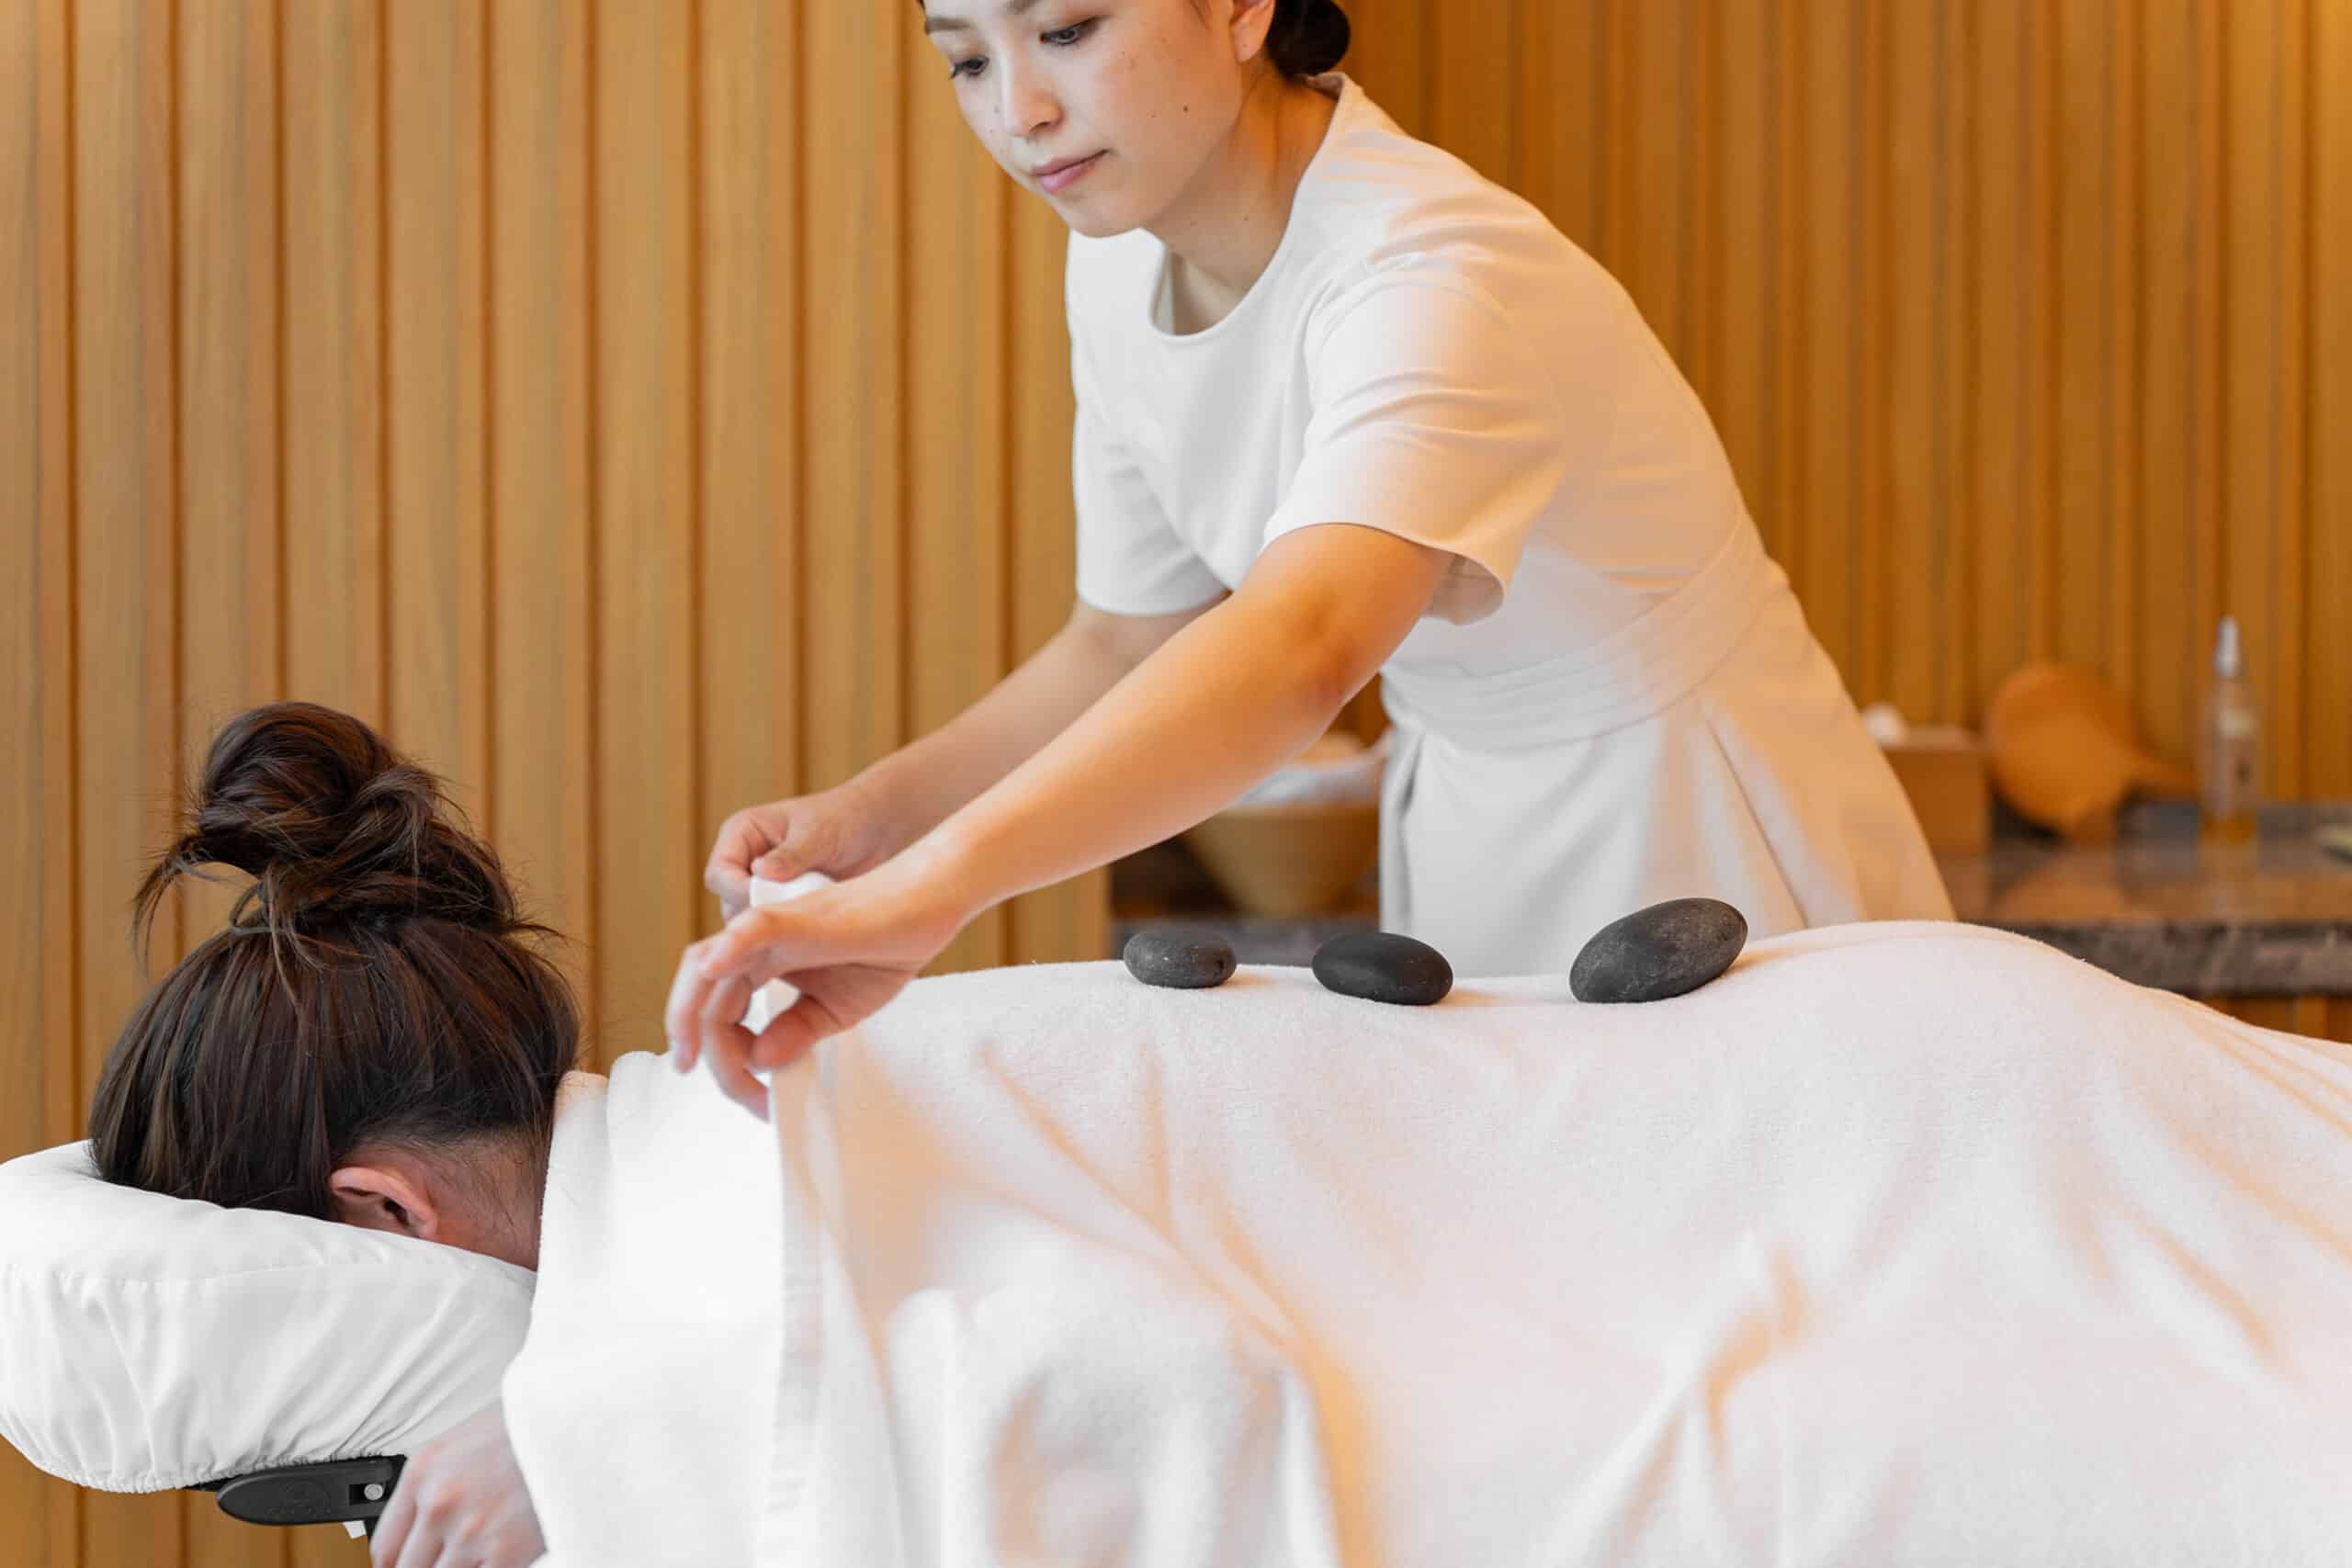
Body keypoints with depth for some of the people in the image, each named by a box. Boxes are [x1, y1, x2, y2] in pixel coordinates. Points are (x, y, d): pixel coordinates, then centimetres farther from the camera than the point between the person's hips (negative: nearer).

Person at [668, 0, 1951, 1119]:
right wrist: (873, 815, -11)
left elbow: (1306, 642, -51)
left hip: (1698, 853, -7)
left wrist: (928, 887, -64)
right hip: (1469, 837, 7)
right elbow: (1132, 643, 7)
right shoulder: (1121, 263, -5)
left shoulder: (1428, 276, -32)